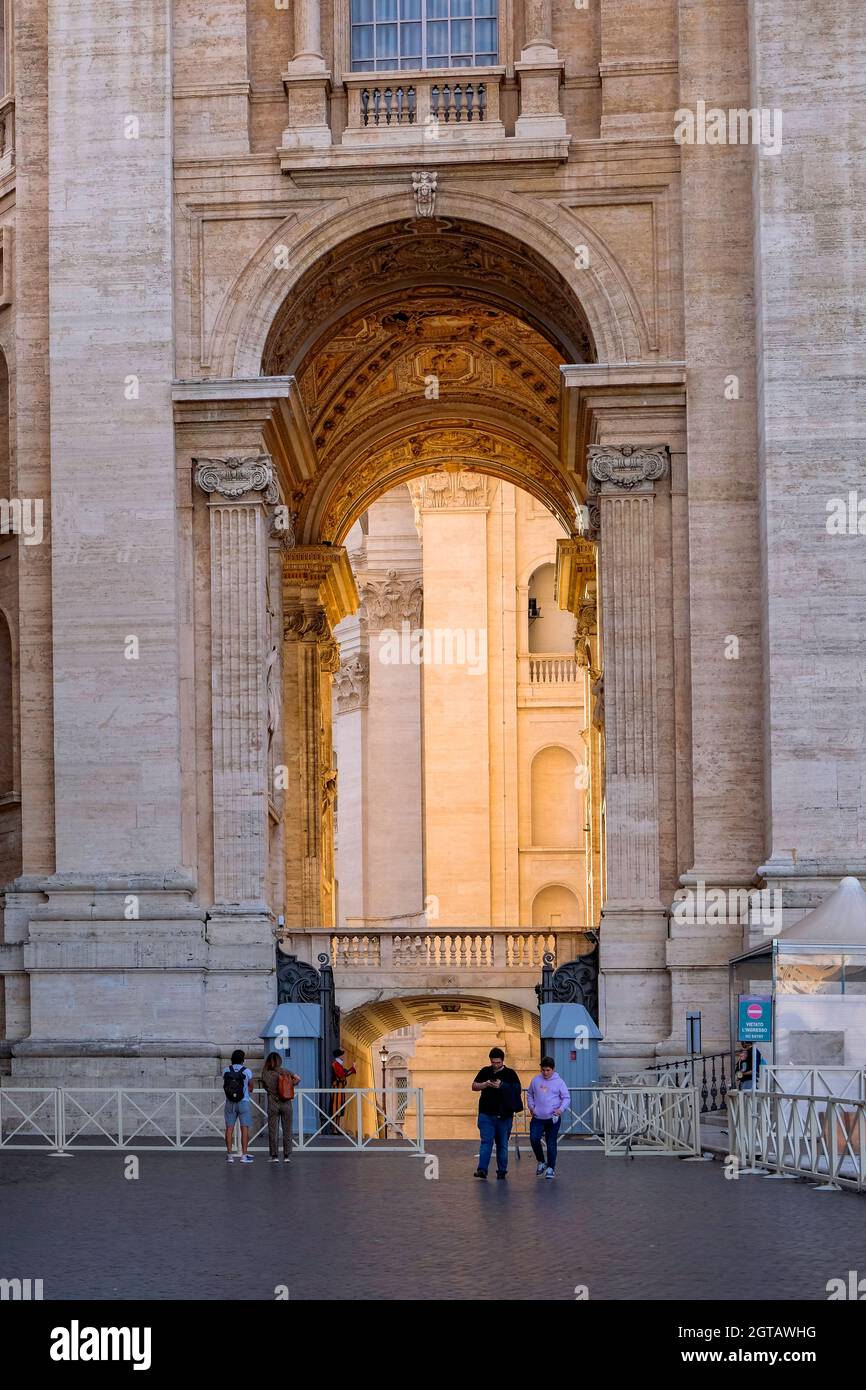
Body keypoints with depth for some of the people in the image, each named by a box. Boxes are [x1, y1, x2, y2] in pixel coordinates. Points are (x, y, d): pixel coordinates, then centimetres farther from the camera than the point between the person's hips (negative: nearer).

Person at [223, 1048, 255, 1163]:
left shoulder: (226, 1071, 0)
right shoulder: (247, 1071, -6)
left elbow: (225, 1086, 8)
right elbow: (250, 1089, 2)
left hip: (230, 1103, 2)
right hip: (244, 1102, -2)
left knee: (229, 1128, 5)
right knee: (245, 1128, 0)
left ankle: (229, 1155, 4)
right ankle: (244, 1155, -3)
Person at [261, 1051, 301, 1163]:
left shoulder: (265, 1074, -5)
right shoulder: (284, 1071, -3)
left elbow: (265, 1087, 7)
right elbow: (298, 1079, -7)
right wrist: (290, 1085, 9)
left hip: (273, 1104, -1)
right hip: (286, 1104, 1)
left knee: (273, 1130, 6)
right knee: (287, 1130, 6)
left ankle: (274, 1156, 5)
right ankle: (287, 1156, 6)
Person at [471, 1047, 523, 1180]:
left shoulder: (510, 1074, 2)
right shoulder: (485, 1072, 9)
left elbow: (517, 1090, -6)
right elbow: (474, 1086, 7)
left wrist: (501, 1086, -19)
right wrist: (486, 1084, -12)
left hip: (504, 1115, -1)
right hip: (486, 1114, 1)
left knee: (502, 1144, 7)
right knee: (486, 1142, -8)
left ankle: (502, 1171, 15)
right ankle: (482, 1169, -15)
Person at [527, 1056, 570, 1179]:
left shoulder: (559, 1082, -2)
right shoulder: (535, 1080, 7)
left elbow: (566, 1098, 0)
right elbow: (529, 1094, 20)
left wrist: (561, 1109, -16)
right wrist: (531, 1106, 4)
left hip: (553, 1118, -2)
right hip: (537, 1117, 2)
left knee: (551, 1143, 1)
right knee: (534, 1139, -12)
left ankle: (551, 1168, 13)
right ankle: (541, 1162, 11)